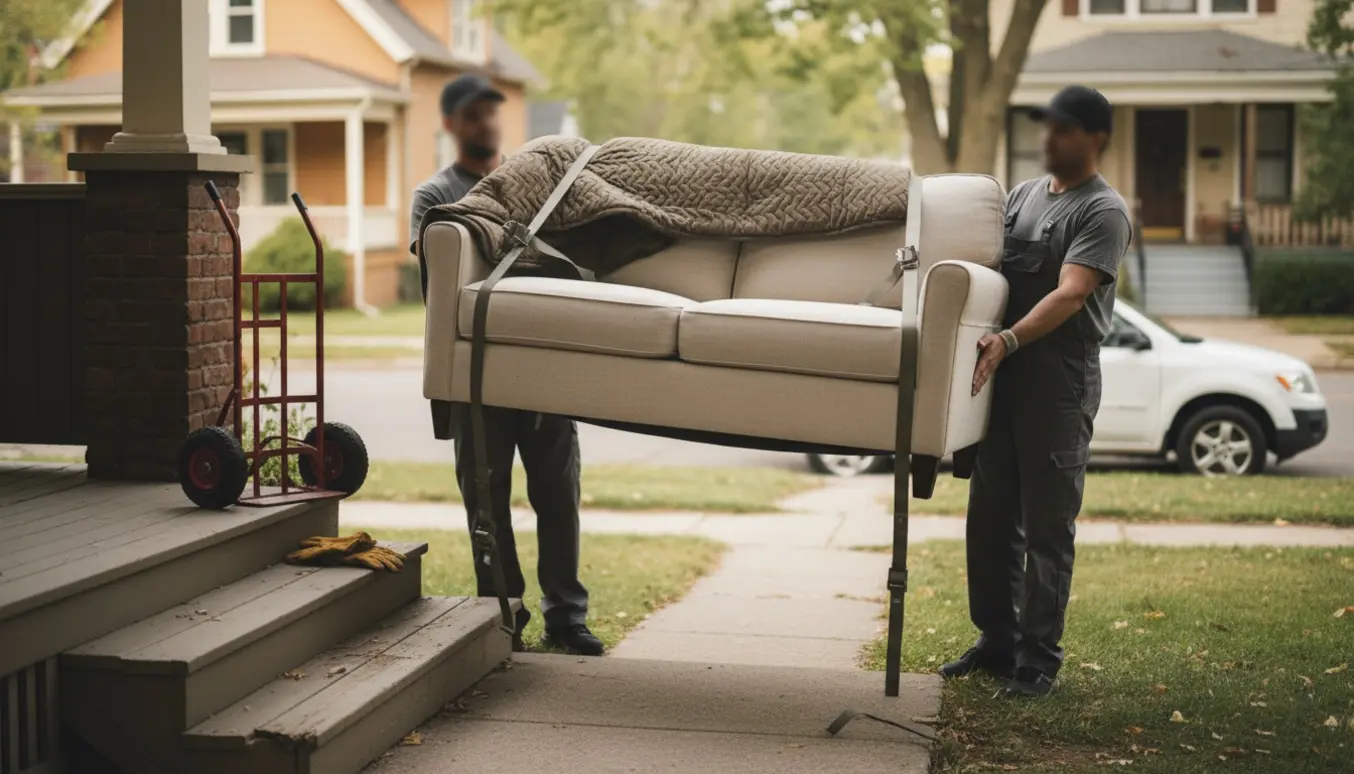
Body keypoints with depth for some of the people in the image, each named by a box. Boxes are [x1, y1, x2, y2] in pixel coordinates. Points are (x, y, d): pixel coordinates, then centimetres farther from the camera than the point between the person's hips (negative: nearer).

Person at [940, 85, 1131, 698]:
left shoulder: (1103, 211, -7)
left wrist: (1010, 339, -33)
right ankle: (996, 641, 23)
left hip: (1060, 378, -7)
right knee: (990, 515, 11)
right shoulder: (1023, 195, 16)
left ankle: (1039, 658, 3)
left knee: (1047, 525, -3)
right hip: (1003, 371, 7)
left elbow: (1070, 293, -20)